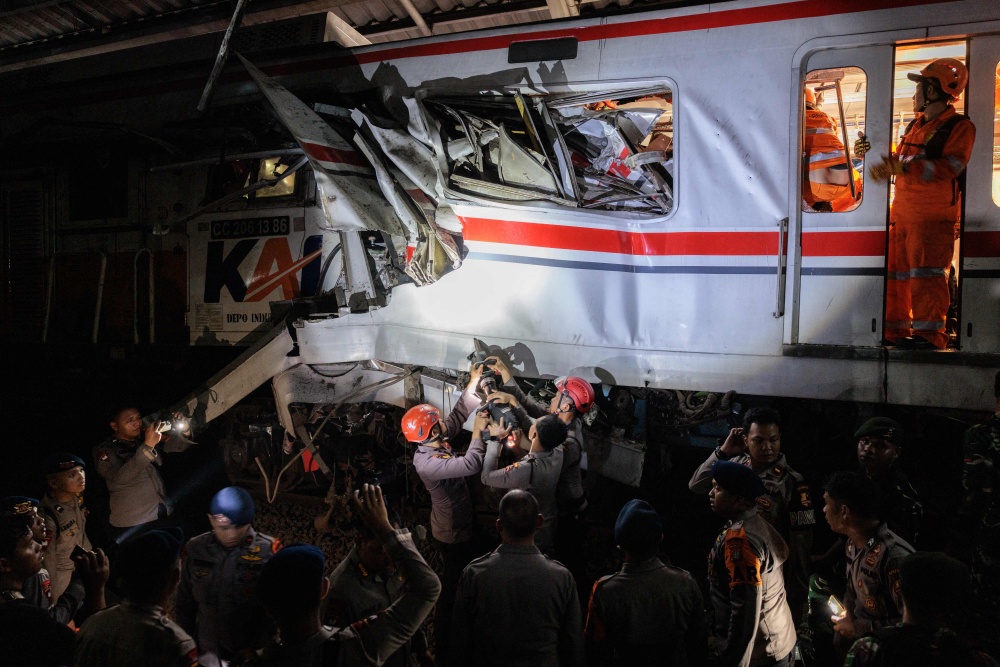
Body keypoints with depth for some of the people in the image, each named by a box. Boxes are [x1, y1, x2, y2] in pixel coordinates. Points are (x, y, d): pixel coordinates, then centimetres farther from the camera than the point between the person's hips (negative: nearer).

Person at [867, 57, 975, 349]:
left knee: (926, 275, -12)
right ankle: (896, 331, 15)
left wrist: (905, 169, -27)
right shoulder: (915, 125, 21)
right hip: (902, 213, 8)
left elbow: (949, 167, -18)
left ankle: (929, 334, -8)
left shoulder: (959, 127, -4)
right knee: (896, 273, 8)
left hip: (934, 216, -8)